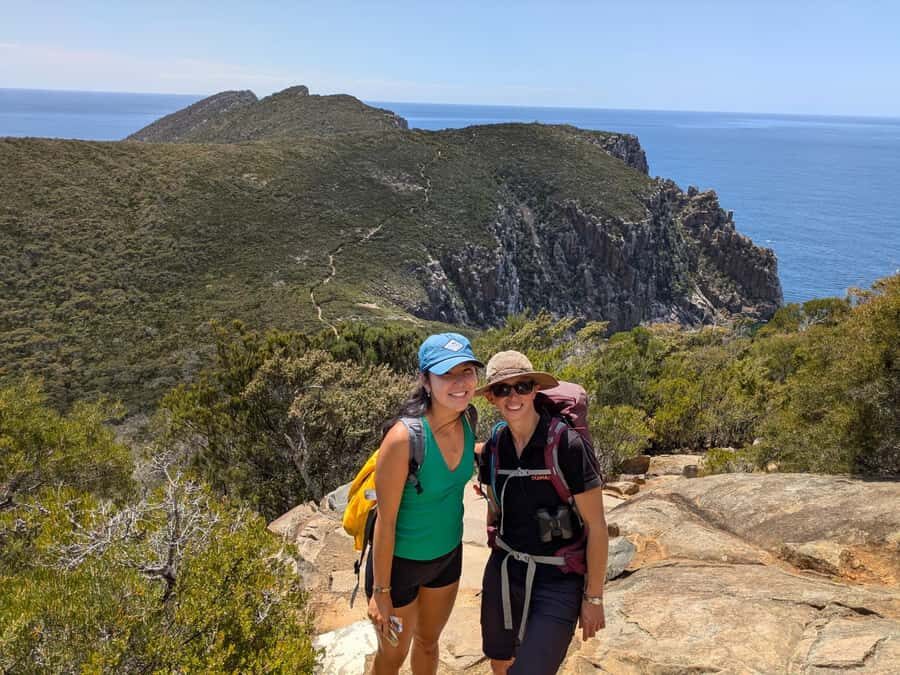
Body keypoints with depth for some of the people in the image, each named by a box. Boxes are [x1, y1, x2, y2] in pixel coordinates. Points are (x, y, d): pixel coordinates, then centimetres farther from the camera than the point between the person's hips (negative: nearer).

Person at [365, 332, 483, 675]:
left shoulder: (467, 420, -13)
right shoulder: (405, 437, -31)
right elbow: (386, 520, -23)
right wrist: (381, 591, -16)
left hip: (448, 555, 5)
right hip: (400, 561, -5)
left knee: (428, 642, 27)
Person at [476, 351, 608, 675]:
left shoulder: (568, 445, -19)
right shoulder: (493, 447, -2)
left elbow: (596, 526, -13)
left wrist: (593, 598, -9)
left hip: (558, 580, -5)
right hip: (504, 572, 5)